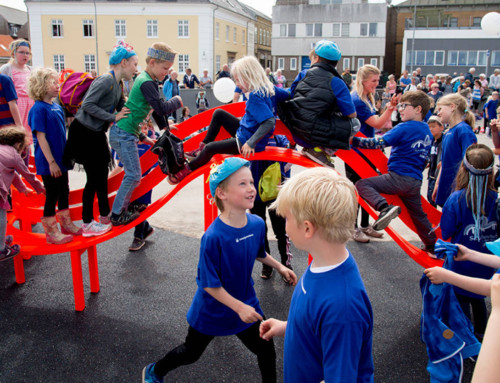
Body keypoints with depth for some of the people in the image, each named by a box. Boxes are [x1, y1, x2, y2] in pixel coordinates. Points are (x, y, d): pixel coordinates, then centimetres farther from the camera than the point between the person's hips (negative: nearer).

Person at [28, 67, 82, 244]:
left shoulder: (57, 106, 8)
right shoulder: (39, 109, -16)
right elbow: (41, 137, -19)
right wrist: (51, 162, -20)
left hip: (60, 159, 8)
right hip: (48, 162, -8)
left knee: (64, 191, 17)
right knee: (52, 195, 1)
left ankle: (66, 224, 32)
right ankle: (51, 232, 14)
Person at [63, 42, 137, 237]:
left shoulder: (118, 84, 9)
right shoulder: (106, 80, -20)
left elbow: (123, 110, 13)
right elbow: (88, 104, -26)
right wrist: (113, 117, -25)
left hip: (97, 134, 9)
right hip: (84, 132, -9)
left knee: (102, 174, 14)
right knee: (94, 178, -2)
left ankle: (105, 216, 26)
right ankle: (87, 224, 9)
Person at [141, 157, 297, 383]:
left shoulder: (257, 224, -14)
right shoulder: (213, 237, -33)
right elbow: (209, 285, -25)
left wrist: (279, 266, 6)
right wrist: (239, 307, -25)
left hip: (246, 304, 4)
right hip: (212, 311, -4)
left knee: (266, 351, 8)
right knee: (191, 353, 20)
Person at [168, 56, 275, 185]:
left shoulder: (255, 96, -26)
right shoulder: (266, 89, -1)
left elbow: (270, 122, -35)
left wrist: (251, 143, -40)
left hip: (245, 142, -10)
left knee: (210, 148, -8)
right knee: (218, 113, 14)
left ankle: (186, 170, 18)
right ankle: (201, 149, 19)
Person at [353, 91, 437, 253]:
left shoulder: (405, 128, -10)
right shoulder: (427, 131, 16)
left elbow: (379, 143, -19)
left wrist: (354, 141, -16)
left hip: (399, 177, -8)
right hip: (416, 181, 9)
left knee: (362, 184, -11)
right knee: (418, 214, 24)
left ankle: (385, 208, -30)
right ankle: (432, 245, 35)